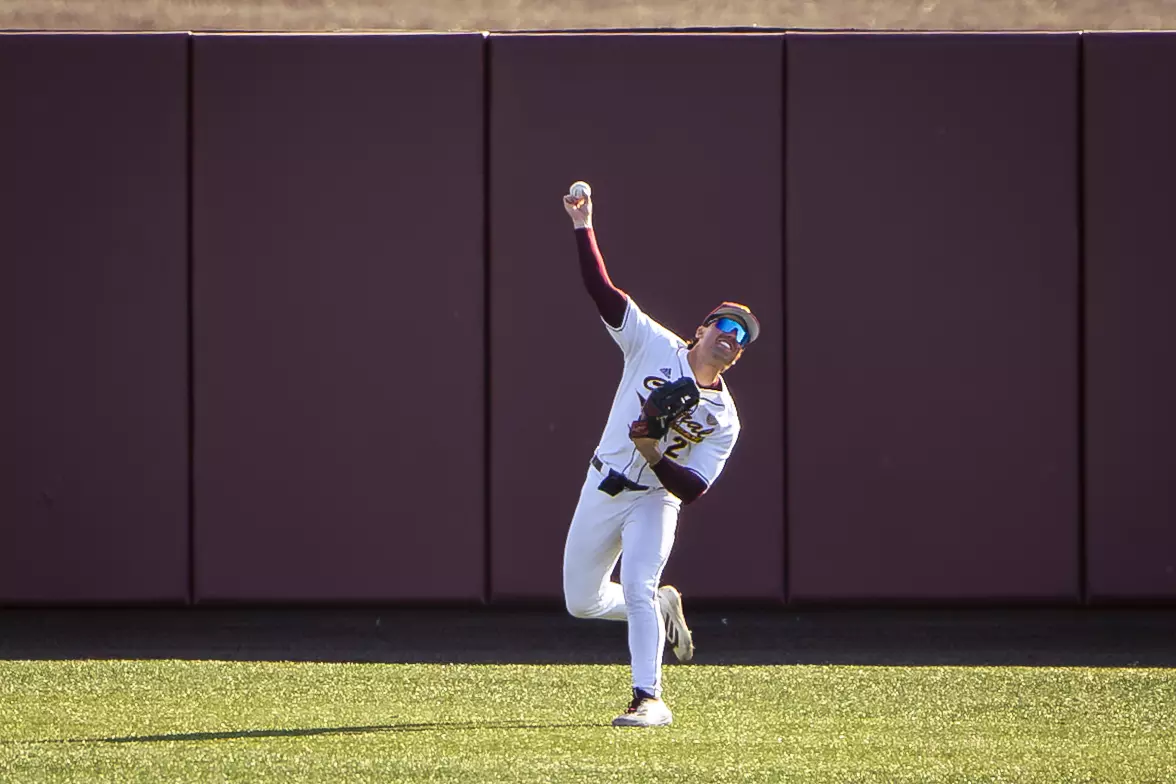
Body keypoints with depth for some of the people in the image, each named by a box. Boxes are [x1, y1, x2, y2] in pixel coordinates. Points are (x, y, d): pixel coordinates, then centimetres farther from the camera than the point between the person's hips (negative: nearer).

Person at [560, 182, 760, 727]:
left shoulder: (723, 418, -8)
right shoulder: (655, 346, -5)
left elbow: (693, 490, -15)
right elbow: (602, 292, -10)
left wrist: (655, 457, -32)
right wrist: (583, 229, -19)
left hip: (654, 500, -3)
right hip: (602, 491, 3)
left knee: (636, 589, -24)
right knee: (581, 602, 10)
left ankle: (648, 699, -20)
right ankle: (661, 606, 37)